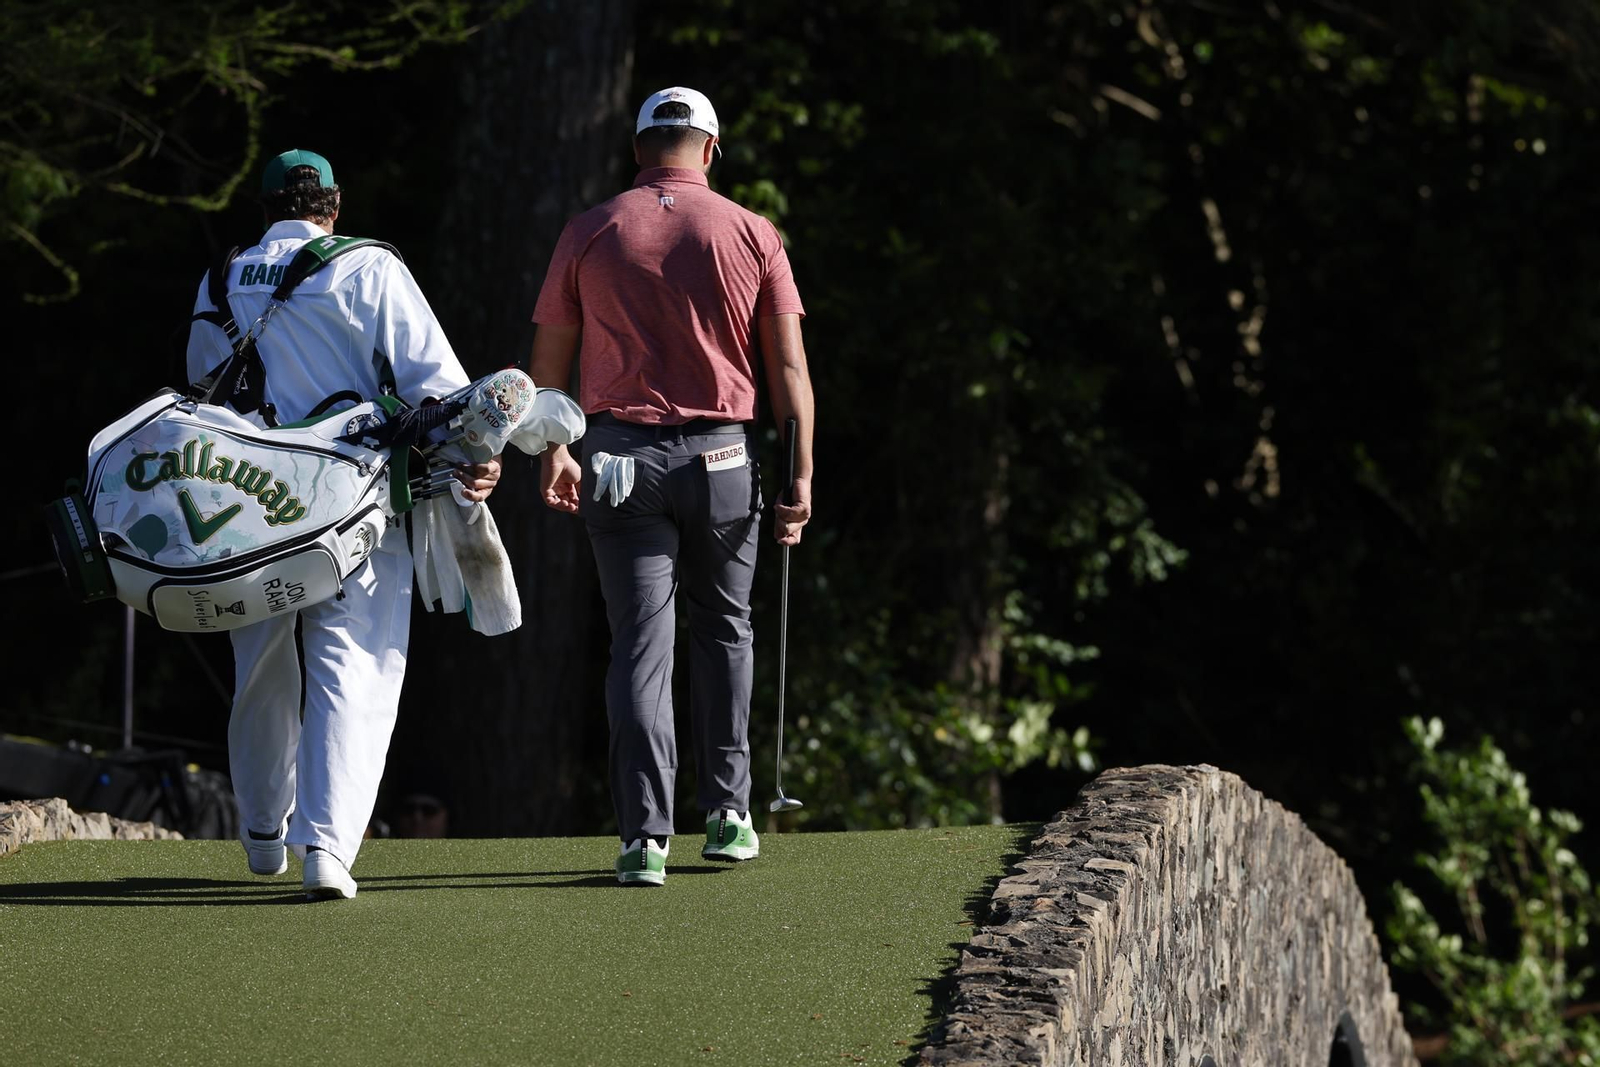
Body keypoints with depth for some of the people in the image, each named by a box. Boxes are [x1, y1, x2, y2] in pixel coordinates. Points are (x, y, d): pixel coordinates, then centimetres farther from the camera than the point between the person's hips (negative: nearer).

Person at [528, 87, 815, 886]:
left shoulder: (589, 233, 1)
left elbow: (550, 360, 6)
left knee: (640, 643, -1)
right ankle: (726, 812, 20)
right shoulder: (751, 234, 0)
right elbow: (787, 364, -3)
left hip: (620, 457, 0)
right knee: (722, 631, 19)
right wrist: (801, 475, 0)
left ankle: (644, 835, -11)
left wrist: (552, 454, 20)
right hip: (719, 458, 0)